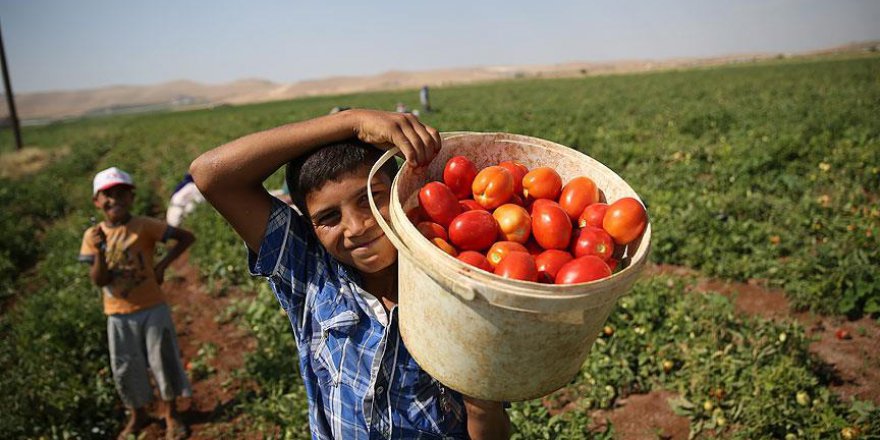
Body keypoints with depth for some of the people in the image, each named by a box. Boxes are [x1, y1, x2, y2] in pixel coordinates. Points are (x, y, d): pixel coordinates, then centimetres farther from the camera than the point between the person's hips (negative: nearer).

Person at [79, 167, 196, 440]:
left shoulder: (144, 226, -12)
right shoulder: (93, 235, -4)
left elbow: (187, 237, -11)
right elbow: (99, 280, -9)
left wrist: (162, 266, -13)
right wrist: (100, 250, -25)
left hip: (153, 309, -2)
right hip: (119, 315, 3)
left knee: (163, 360, 7)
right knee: (125, 368, 12)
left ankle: (170, 412, 27)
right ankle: (138, 415, 35)